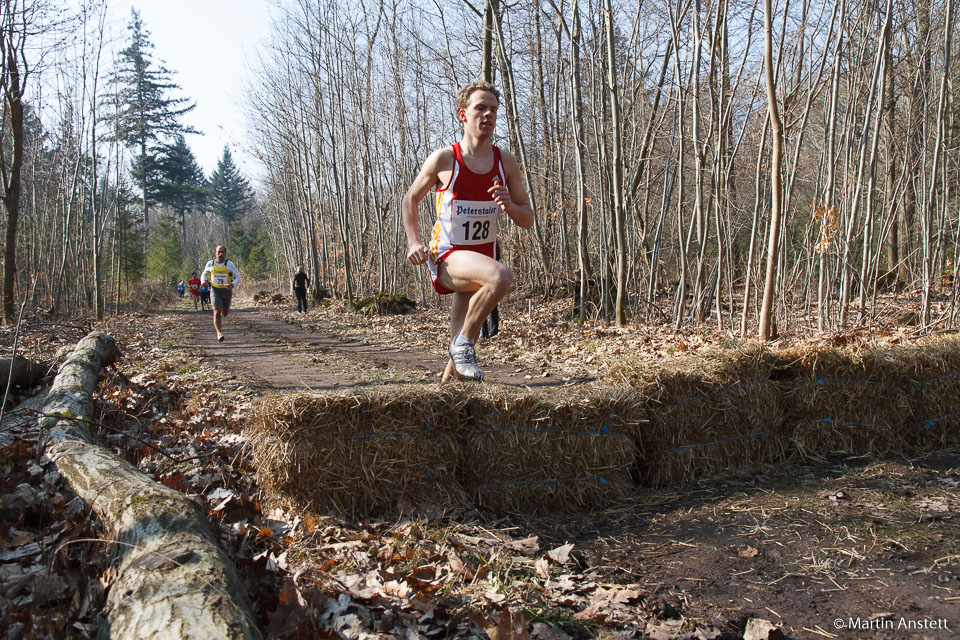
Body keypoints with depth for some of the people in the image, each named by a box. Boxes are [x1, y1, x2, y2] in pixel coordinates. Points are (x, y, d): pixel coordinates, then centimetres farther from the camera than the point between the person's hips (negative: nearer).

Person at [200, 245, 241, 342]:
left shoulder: (229, 264, -6)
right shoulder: (210, 264, 0)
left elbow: (238, 278, -3)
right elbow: (204, 275, 18)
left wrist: (232, 285, -23)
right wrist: (203, 281, -5)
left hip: (227, 291, 0)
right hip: (215, 291, 0)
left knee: (224, 314, 14)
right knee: (217, 312, -15)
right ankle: (219, 333, -19)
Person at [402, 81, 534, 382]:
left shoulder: (506, 162, 3)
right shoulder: (444, 159, -6)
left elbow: (528, 220, 6)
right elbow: (410, 200, 7)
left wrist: (509, 205, -16)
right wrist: (413, 242, -6)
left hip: (482, 256, 5)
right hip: (447, 256, -5)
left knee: (462, 348, 11)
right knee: (501, 277, -34)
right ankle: (463, 344, -15)